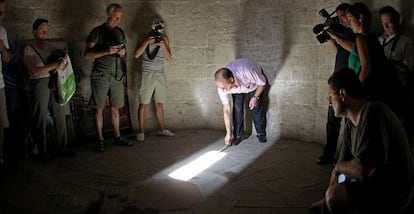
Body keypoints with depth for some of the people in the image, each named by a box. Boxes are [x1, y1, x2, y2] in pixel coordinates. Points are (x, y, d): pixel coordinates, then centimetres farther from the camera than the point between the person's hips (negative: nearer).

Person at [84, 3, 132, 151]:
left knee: (115, 108, 9)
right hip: (100, 76, -4)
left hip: (117, 76, 4)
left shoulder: (120, 32, 13)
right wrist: (106, 51, -20)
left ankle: (117, 137, 17)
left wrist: (123, 53, -3)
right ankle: (100, 140, 7)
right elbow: (87, 54, -7)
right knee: (99, 109, 0)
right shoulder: (97, 31, -2)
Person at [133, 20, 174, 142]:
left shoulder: (164, 39, 8)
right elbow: (136, 55, -12)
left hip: (160, 74, 4)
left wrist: (163, 46, -12)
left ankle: (162, 129, 19)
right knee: (143, 104, -2)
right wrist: (147, 43, -20)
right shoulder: (146, 39, -2)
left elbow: (168, 58, 4)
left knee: (159, 104, 9)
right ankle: (141, 132, 4)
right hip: (147, 74, -3)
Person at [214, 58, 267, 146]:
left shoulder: (247, 72, -48)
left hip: (254, 84, -1)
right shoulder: (222, 85, -34)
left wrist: (255, 97, -26)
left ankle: (261, 133, 11)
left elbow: (263, 83, -24)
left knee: (257, 107, -7)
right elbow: (226, 110, -25)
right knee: (237, 108, -12)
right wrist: (228, 133, -23)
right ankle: (237, 135, 1)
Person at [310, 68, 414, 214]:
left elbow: (363, 170, -32)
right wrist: (326, 199, 12)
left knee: (336, 195, -32)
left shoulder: (373, 113, -26)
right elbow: (343, 163, 11)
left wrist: (339, 167, -11)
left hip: (392, 191, -10)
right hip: (373, 180, 10)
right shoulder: (351, 124, 2)